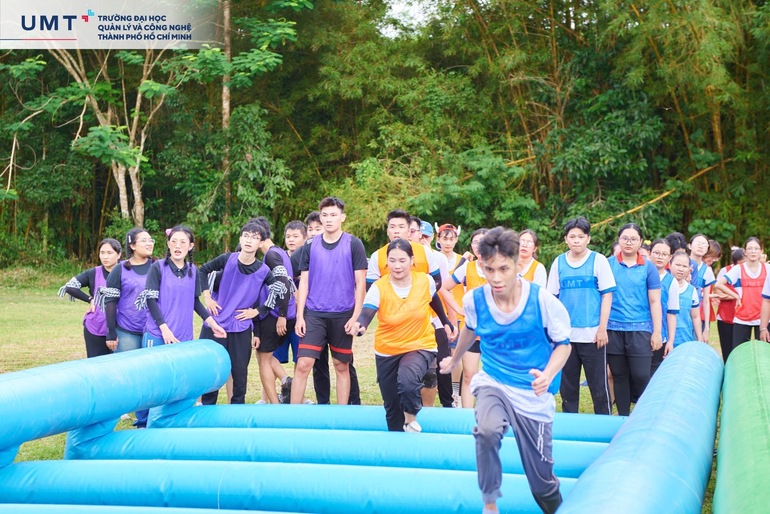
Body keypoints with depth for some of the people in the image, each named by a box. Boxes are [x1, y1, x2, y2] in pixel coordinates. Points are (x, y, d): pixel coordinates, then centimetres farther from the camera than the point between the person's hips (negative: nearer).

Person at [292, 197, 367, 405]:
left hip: (343, 316, -1)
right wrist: (299, 316, 1)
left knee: (342, 366, 9)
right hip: (314, 314, 1)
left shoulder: (353, 244, -2)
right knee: (303, 365, -6)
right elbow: (304, 282, 7)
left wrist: (356, 317, -8)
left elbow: (360, 283, -2)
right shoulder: (311, 245, 5)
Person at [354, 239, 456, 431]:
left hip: (421, 346, -1)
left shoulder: (426, 281, -12)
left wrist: (446, 322, 18)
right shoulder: (378, 287, -18)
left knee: (407, 380, -33)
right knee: (392, 408, 10)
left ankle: (411, 419, -3)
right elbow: (367, 313, -33)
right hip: (387, 352, 1)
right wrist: (360, 325, -54)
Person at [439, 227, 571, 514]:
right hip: (493, 382, 1)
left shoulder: (543, 300, -19)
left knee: (542, 481, 3)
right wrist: (454, 359, 29)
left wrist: (548, 375, -25)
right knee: (487, 429, -34)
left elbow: (563, 344, -5)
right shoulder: (474, 300, -12)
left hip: (535, 394, -1)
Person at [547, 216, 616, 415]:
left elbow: (607, 295, -2)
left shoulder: (598, 260, -1)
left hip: (592, 334, -3)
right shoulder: (558, 262, 7)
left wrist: (602, 329, -7)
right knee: (567, 384, 10)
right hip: (565, 334, 3)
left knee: (599, 384, 0)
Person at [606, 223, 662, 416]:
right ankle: (623, 418, 17)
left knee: (641, 377, -7)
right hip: (613, 329, 1)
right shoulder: (608, 264, 4)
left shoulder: (648, 267, 3)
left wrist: (657, 332, -2)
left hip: (640, 329, -1)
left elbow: (654, 301, 3)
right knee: (619, 377, 8)